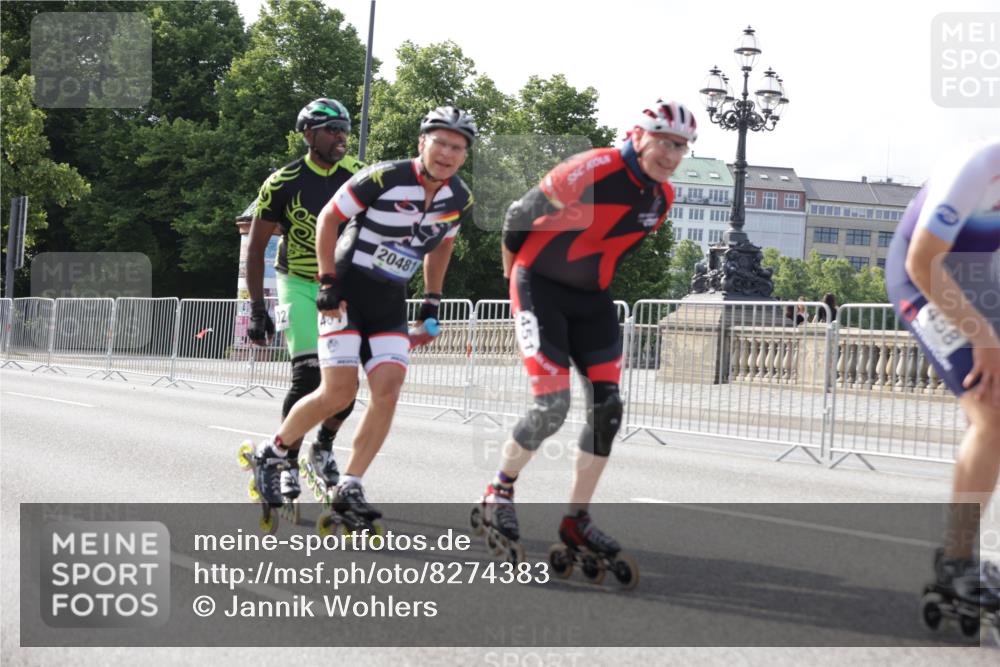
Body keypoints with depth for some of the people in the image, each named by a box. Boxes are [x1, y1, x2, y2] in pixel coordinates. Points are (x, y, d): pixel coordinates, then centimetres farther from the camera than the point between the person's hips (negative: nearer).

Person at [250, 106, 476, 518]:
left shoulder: (460, 200, -1)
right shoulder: (385, 178, -19)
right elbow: (328, 218, -9)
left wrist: (432, 300, 13)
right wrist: (327, 282, -13)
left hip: (390, 303, 5)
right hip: (347, 293, -5)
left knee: (388, 391, -10)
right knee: (339, 393, -13)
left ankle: (349, 488, -1)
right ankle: (272, 453, 11)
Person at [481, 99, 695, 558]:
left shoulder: (662, 197, 0)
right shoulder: (593, 171, -23)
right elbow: (518, 217, -11)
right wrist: (516, 280, 2)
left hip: (590, 297, 7)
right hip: (540, 285, -7)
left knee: (607, 409, -4)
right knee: (553, 407, -15)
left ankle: (577, 520, 8)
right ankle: (499, 492, 10)